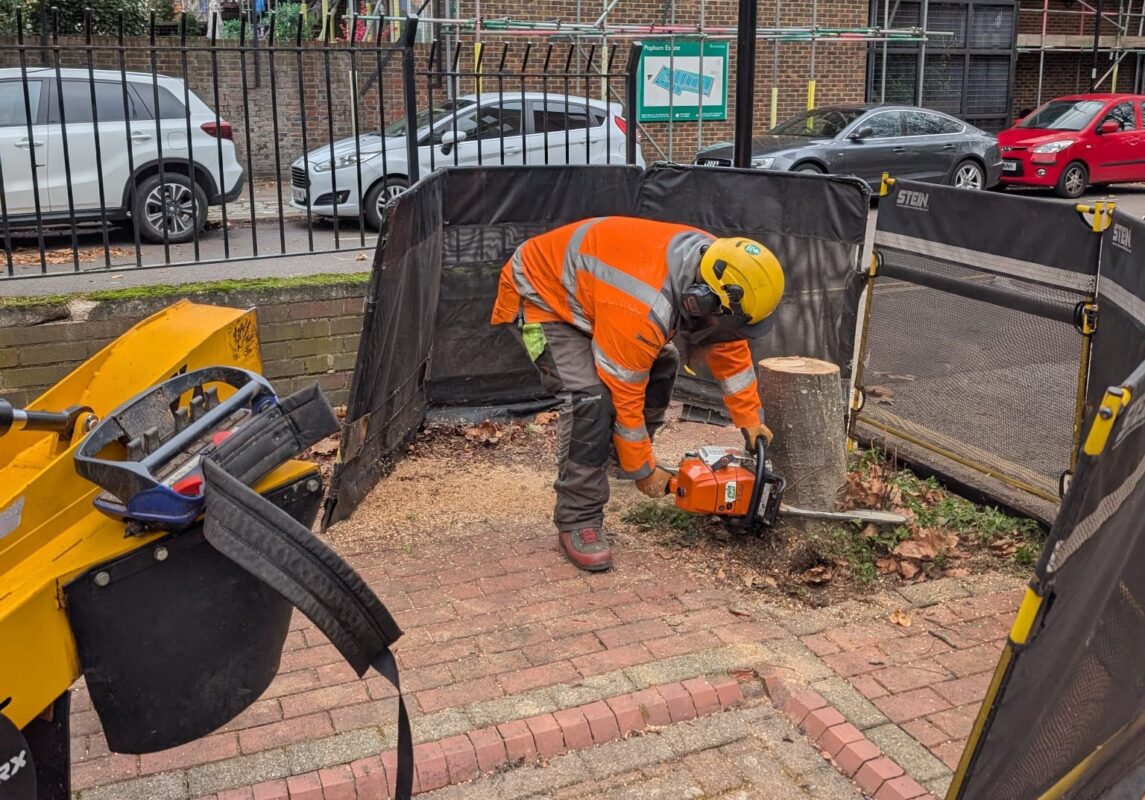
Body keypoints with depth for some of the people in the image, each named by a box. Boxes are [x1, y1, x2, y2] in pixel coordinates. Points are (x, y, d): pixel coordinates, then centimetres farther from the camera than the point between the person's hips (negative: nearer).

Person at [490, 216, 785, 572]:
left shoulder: (712, 264, -16)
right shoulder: (643, 312, -38)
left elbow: (730, 348, 1)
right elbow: (624, 397, -25)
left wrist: (750, 418, 6)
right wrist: (643, 471, -11)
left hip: (584, 284, 9)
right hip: (539, 295, -9)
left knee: (660, 363, 9)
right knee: (592, 397, -24)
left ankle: (625, 455, 25)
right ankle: (578, 521, -12)